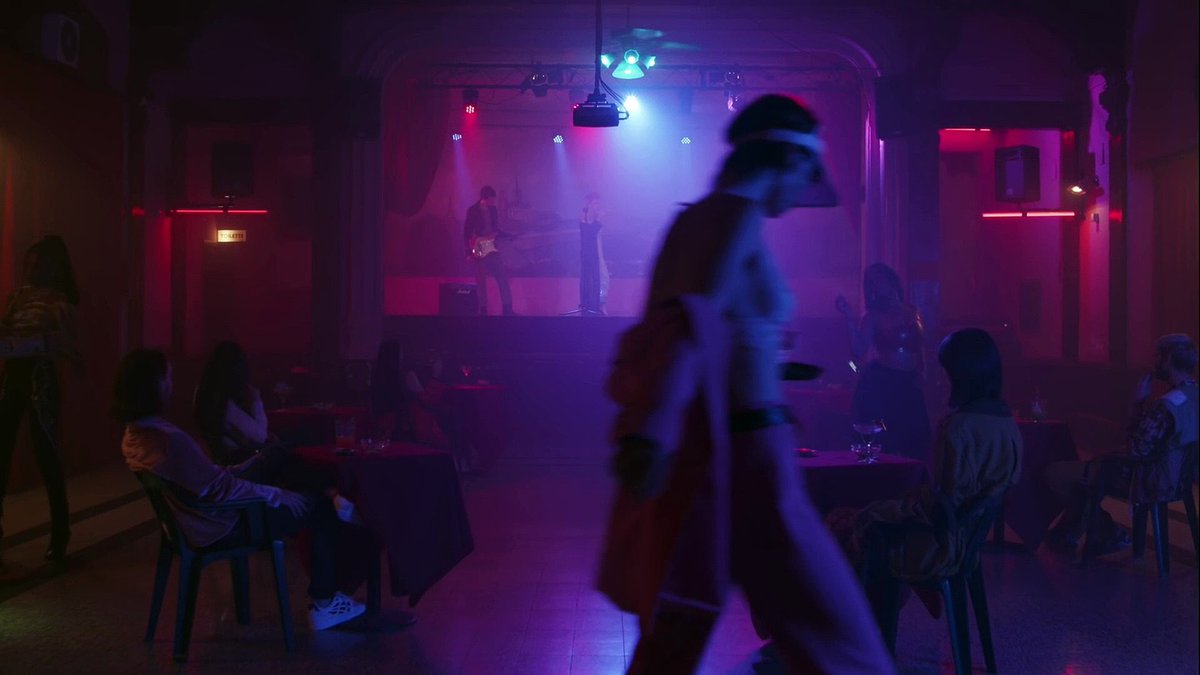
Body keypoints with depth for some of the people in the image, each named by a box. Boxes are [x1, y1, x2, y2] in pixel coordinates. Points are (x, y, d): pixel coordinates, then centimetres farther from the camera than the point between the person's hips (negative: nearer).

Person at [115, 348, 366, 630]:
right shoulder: (169, 440, -33)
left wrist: (230, 471, 10)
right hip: (218, 528, -10)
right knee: (320, 508, 0)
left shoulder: (134, 435, -3)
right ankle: (325, 604, 11)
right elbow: (220, 490, -25)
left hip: (192, 523, 10)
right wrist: (280, 496, -13)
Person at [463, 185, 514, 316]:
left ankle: (507, 307, 4)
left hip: (493, 247, 5)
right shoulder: (473, 210, -7)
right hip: (480, 250, -4)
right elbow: (467, 232, -7)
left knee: (503, 277, 0)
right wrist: (469, 251, -12)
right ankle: (483, 309, 9)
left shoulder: (493, 209, 8)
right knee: (481, 281, 2)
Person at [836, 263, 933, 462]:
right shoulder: (873, 317, 0)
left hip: (909, 385, 4)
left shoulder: (911, 312, 11)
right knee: (881, 445, -8)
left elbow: (920, 349, 18)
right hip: (880, 384, -4)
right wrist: (850, 319, -18)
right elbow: (858, 353, -13)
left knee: (917, 447, -1)